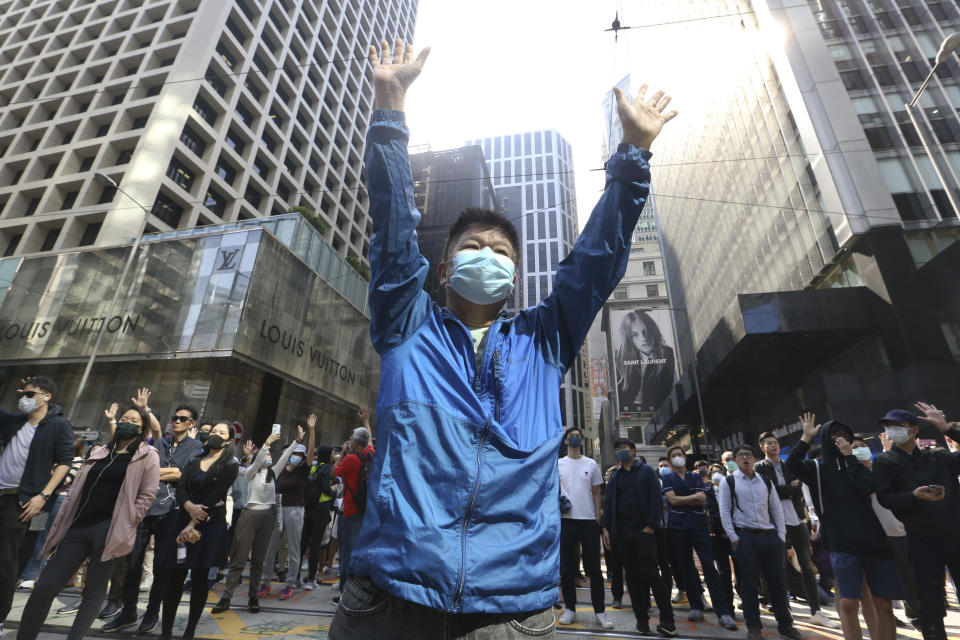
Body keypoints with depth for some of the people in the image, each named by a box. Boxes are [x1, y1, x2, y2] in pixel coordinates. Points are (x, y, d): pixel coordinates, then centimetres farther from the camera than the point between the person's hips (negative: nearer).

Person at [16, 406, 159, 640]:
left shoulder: (147, 456, -1)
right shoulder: (99, 453, 18)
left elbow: (147, 494, -5)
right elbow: (78, 488, 20)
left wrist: (125, 526, -10)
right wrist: (62, 523, 12)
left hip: (109, 530, -5)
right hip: (79, 526, 6)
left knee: (94, 592, 1)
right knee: (44, 587, 5)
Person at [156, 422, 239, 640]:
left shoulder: (230, 465, -3)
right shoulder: (194, 462, 11)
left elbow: (215, 496, -11)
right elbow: (180, 489, 1)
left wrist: (193, 525, -16)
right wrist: (190, 507, -19)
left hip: (211, 525, -3)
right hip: (184, 521, 3)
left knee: (200, 579, 4)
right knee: (174, 577, 3)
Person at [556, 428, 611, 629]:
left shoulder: (591, 464, 7)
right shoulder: (558, 464, 6)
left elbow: (596, 493, 8)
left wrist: (598, 518, 2)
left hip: (589, 520, 0)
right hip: (566, 520, 1)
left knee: (594, 568, 4)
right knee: (567, 568, 8)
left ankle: (600, 612, 13)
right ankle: (570, 609, 20)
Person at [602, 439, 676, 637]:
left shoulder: (646, 471, 1)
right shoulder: (615, 477, 12)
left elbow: (655, 498, -6)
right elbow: (608, 502, 10)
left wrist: (650, 525, -13)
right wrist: (606, 527, 1)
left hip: (644, 531, -4)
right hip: (622, 533, 4)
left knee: (650, 574, -6)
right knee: (632, 576, 8)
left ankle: (667, 620, 7)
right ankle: (642, 617, 20)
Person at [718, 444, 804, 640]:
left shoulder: (766, 481, 10)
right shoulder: (728, 482, -2)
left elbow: (777, 510, 11)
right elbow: (724, 512, -4)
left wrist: (781, 537, 3)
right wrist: (733, 538, -8)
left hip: (770, 536, 4)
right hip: (745, 537, -3)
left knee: (777, 582, 9)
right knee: (749, 583, 3)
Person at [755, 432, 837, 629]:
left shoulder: (789, 466, 12)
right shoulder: (759, 468, -3)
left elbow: (800, 491, 2)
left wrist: (782, 491, -10)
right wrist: (791, 488, -9)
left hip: (798, 520, 4)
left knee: (807, 566, 8)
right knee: (780, 568, 4)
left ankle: (816, 612, 17)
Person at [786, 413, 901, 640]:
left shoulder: (857, 464, 9)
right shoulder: (816, 468, 1)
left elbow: (868, 486, -12)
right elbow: (791, 463, -21)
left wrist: (850, 456, -9)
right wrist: (807, 436, -15)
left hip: (874, 541, 3)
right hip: (842, 544, -3)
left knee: (884, 604, 7)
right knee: (848, 604, -4)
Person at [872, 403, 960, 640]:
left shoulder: (938, 457, 11)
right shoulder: (884, 462, 4)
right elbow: (885, 498, -4)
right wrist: (914, 496, -23)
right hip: (922, 540, -2)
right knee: (931, 601, 1)